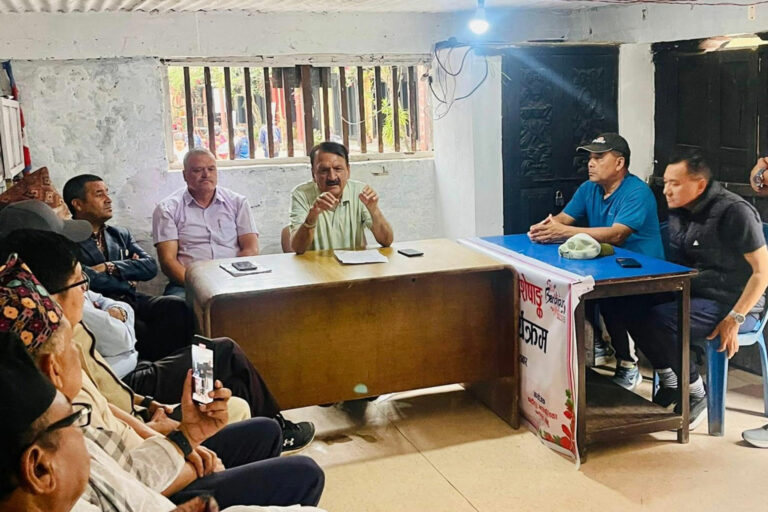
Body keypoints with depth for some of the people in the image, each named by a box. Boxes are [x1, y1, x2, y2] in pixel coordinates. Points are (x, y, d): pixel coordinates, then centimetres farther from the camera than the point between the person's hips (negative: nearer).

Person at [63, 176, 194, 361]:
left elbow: (150, 266, 10)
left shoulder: (120, 234, 23)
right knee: (141, 330, -35)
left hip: (132, 300, 6)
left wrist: (110, 267, -5)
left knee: (176, 305, -25)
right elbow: (84, 278, -13)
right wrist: (128, 282, 1)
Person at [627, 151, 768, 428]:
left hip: (733, 302, -8)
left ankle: (696, 393, -6)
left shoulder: (734, 212, -18)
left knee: (658, 320, -28)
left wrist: (734, 319, -21)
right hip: (695, 295, 8)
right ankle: (670, 384, 6)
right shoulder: (679, 212, 6)